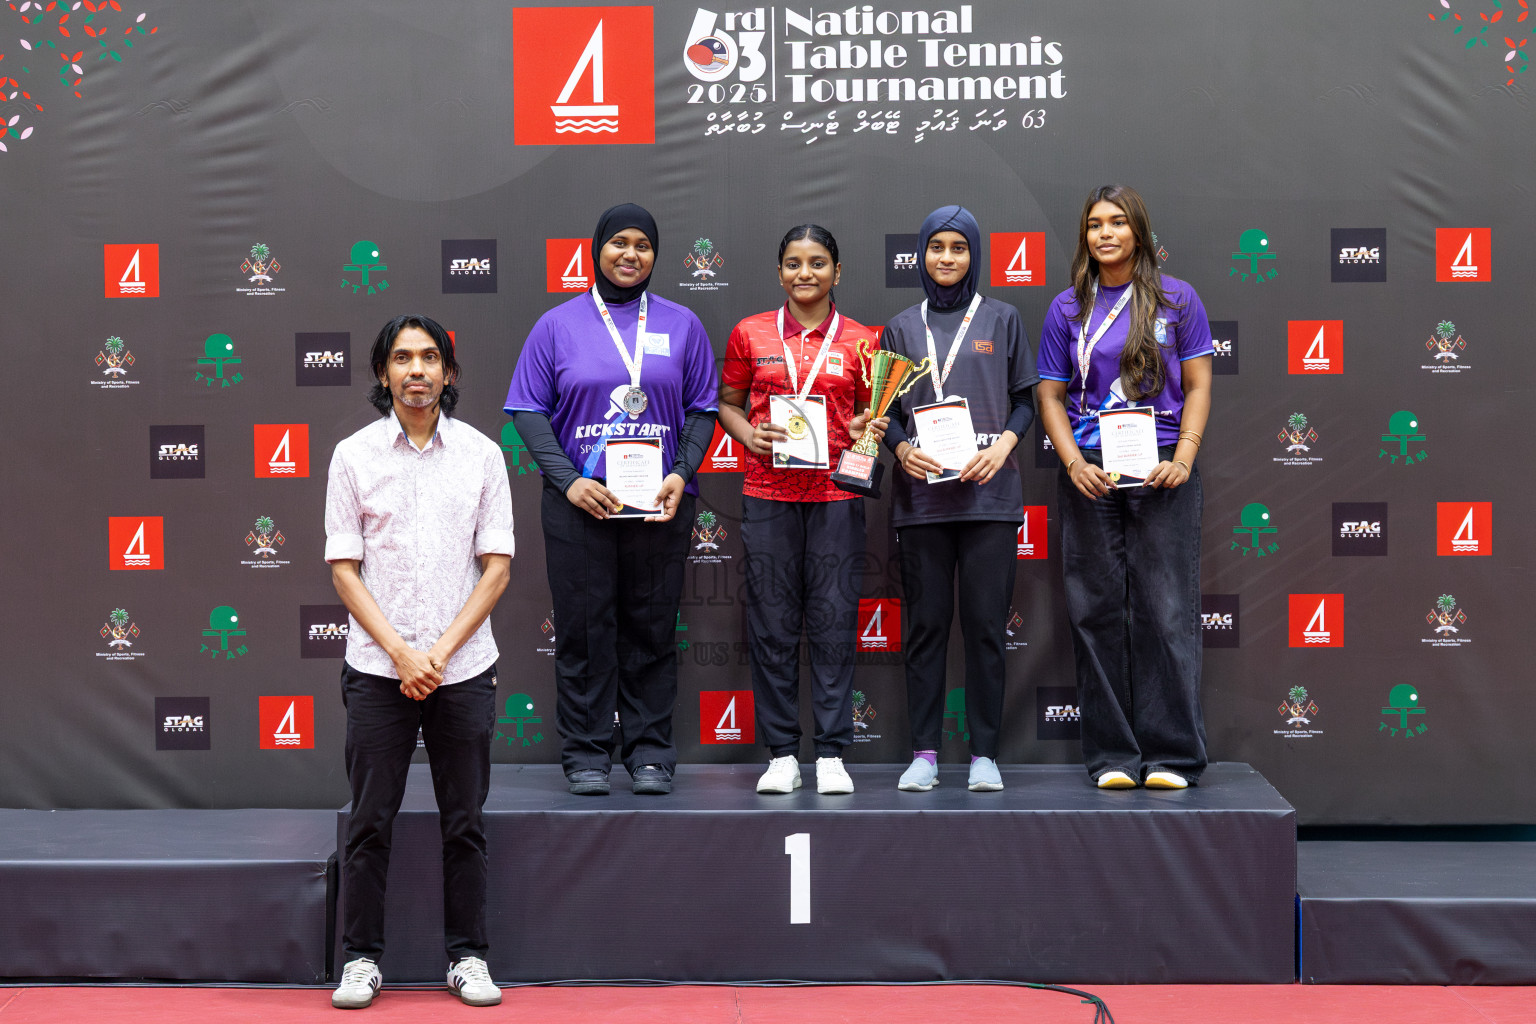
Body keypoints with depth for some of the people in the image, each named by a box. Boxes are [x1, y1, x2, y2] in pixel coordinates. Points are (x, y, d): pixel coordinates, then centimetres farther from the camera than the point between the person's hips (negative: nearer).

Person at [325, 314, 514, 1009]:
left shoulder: (482, 454, 3)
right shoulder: (353, 455, 2)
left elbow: (497, 566, 1)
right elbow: (344, 567, 0)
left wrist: (442, 650, -8)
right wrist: (400, 652, -9)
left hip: (464, 667, 1)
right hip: (377, 668, 0)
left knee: (465, 821, 7)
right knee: (370, 821, 4)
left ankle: (468, 956, 17)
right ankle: (362, 957, 15)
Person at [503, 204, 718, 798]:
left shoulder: (681, 325, 10)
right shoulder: (558, 325, 6)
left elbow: (702, 410, 9)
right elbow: (529, 409, 1)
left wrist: (681, 474, -7)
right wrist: (568, 480, -11)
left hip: (659, 503, 1)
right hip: (579, 503, -1)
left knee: (652, 627, 5)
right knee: (584, 628, 1)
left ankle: (650, 752, 14)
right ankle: (586, 754, 11)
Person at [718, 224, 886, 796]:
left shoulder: (859, 341, 7)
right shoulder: (750, 335, 8)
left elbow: (873, 415, 15)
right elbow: (727, 402, 14)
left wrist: (867, 430, -7)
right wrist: (748, 433, -6)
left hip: (836, 494, 0)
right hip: (768, 494, 0)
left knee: (834, 621, 0)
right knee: (771, 623, 2)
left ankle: (831, 754, 8)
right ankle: (781, 754, 11)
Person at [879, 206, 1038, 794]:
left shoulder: (1002, 319, 10)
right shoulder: (901, 328, 13)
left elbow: (1025, 397, 10)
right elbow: (885, 409, 12)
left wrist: (1004, 444, -8)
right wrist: (902, 448, -7)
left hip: (988, 492, -1)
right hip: (921, 494, 1)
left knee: (985, 624, -1)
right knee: (925, 623, 2)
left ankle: (984, 752, 6)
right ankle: (924, 751, 8)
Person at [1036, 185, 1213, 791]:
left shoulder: (1176, 300, 6)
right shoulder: (1067, 309, 10)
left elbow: (1197, 386, 5)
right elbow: (1050, 395, 8)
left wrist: (1183, 458, -9)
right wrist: (1074, 462, -7)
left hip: (1162, 471, -1)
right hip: (1090, 473, 2)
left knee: (1166, 609, -3)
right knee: (1097, 611, 2)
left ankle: (1171, 753, 3)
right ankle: (1113, 756, 9)